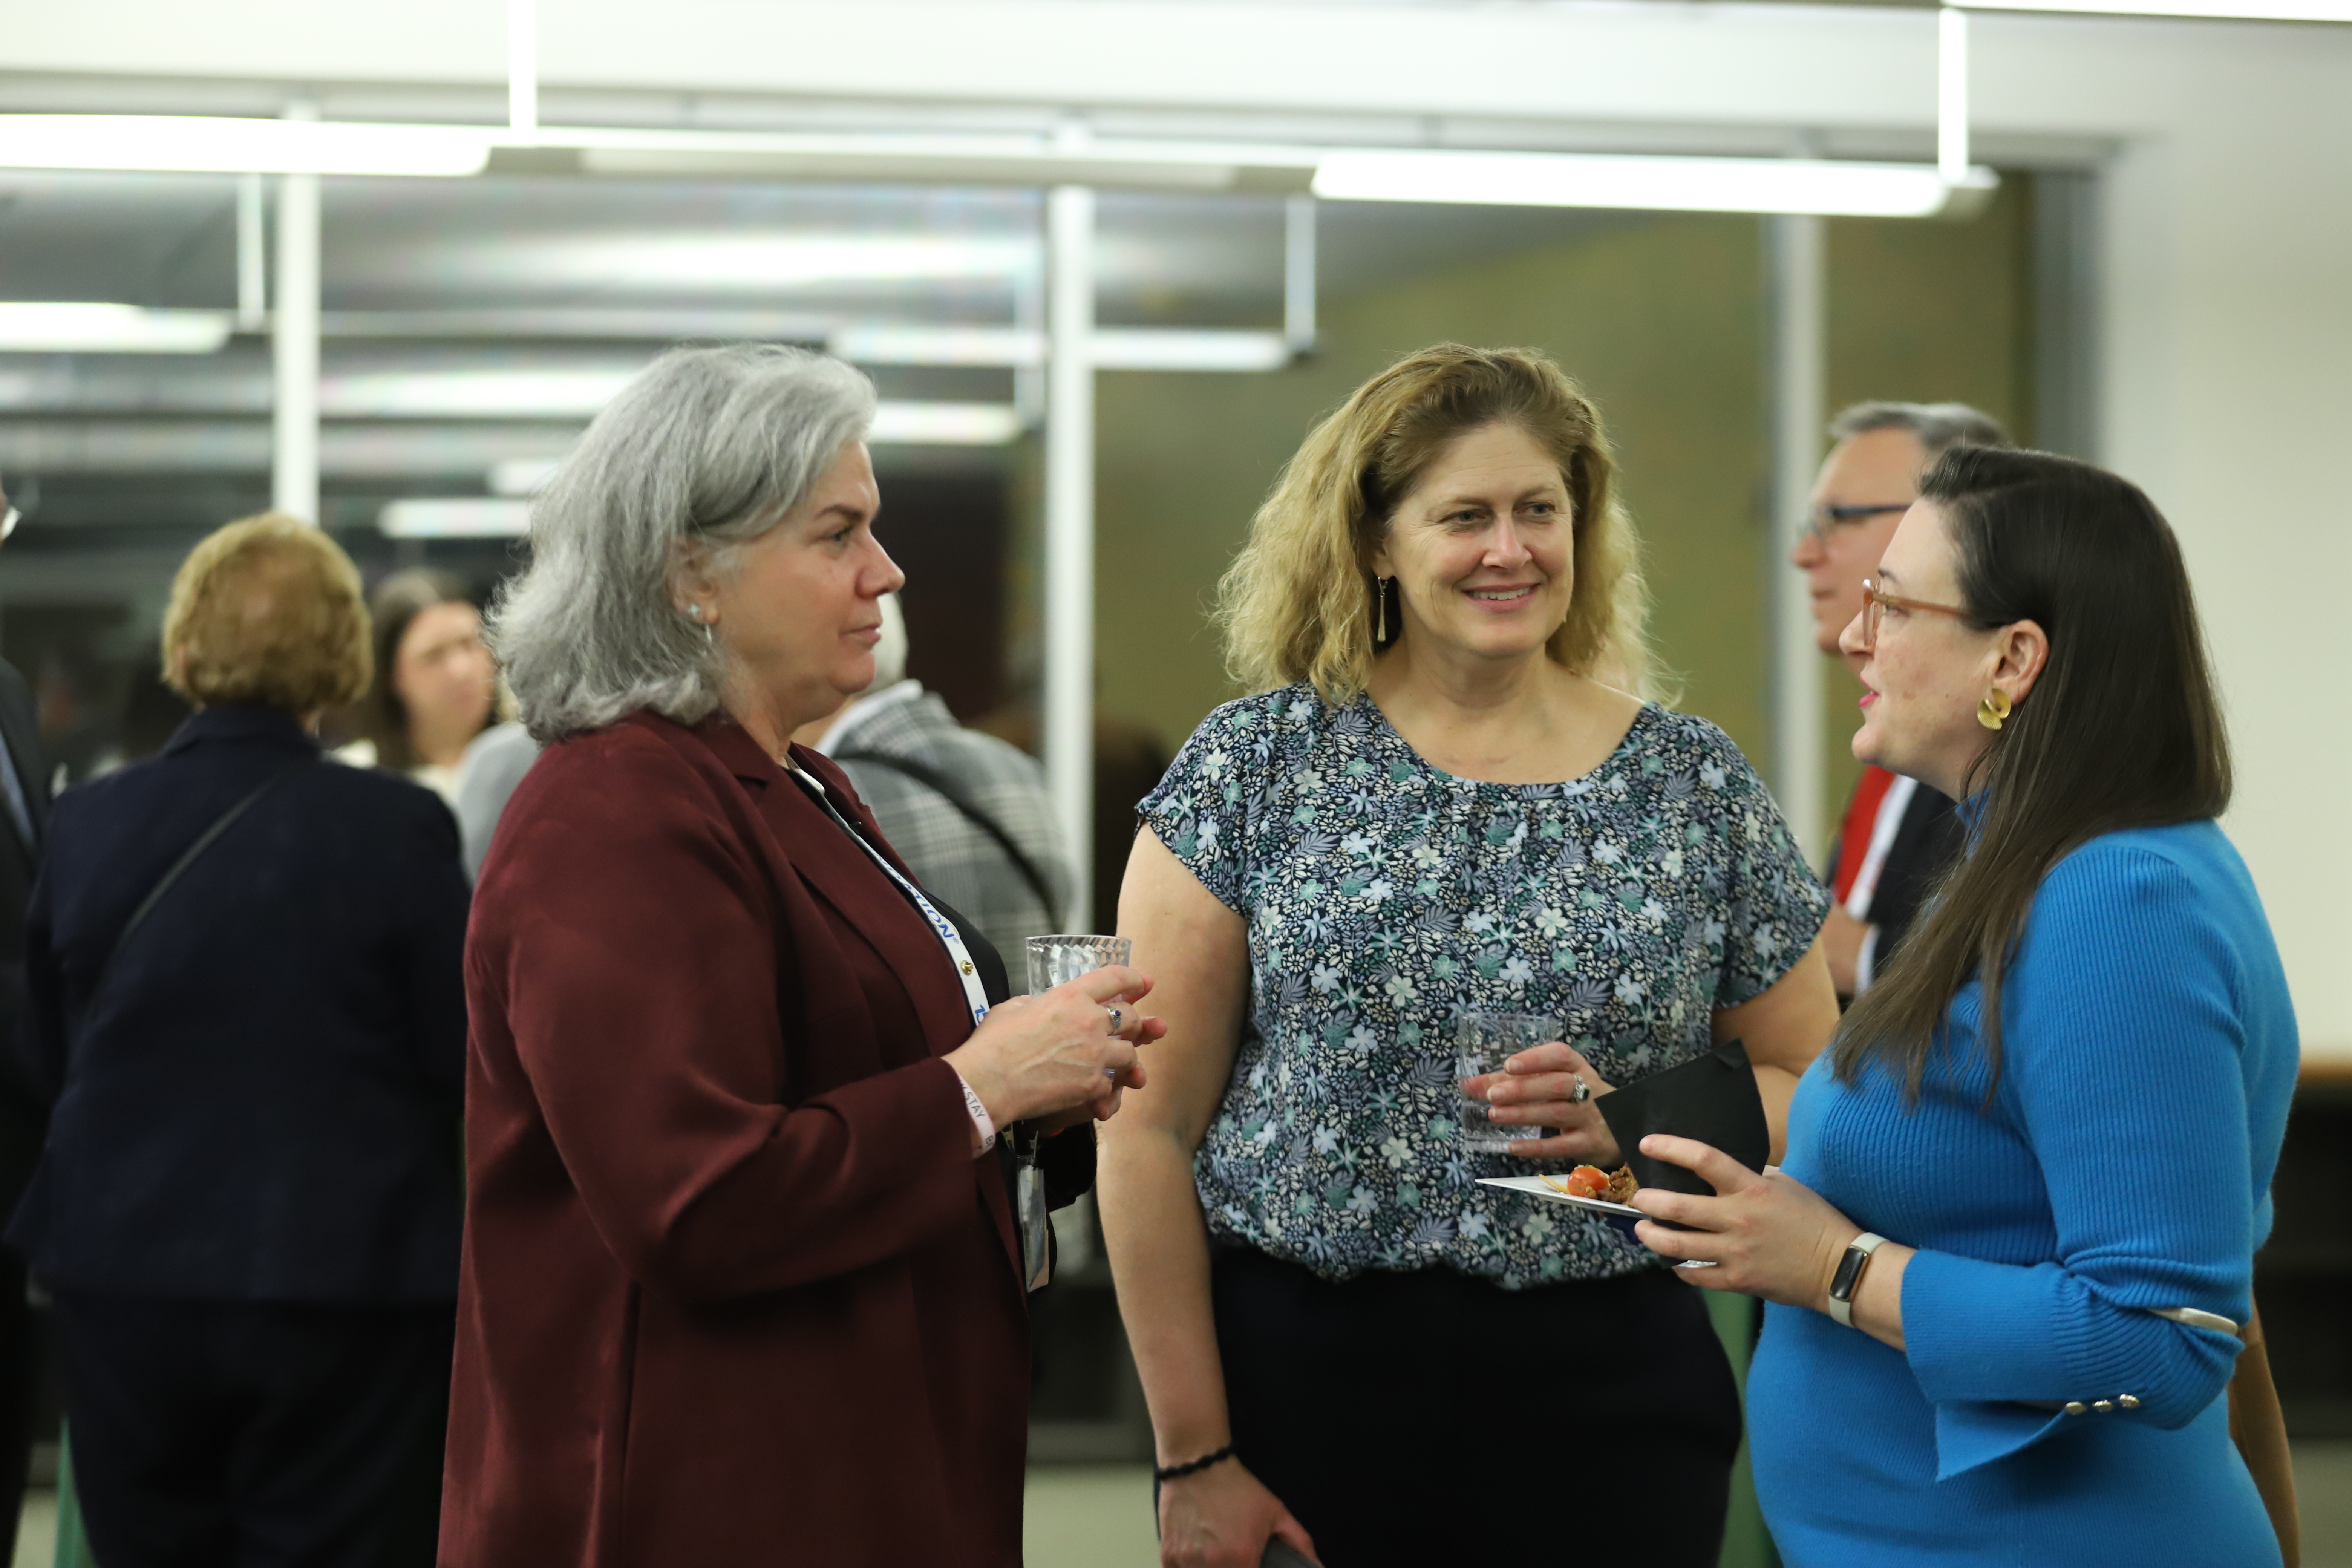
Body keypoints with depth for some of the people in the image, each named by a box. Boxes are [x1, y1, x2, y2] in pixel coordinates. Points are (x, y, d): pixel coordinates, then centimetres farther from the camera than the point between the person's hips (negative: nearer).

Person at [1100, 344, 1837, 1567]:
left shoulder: (1696, 787, 6)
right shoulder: (1255, 765, 1)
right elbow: (1152, 1129, -2)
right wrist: (1194, 1456, -6)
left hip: (1611, 1404, 1)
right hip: (1303, 1370, -1)